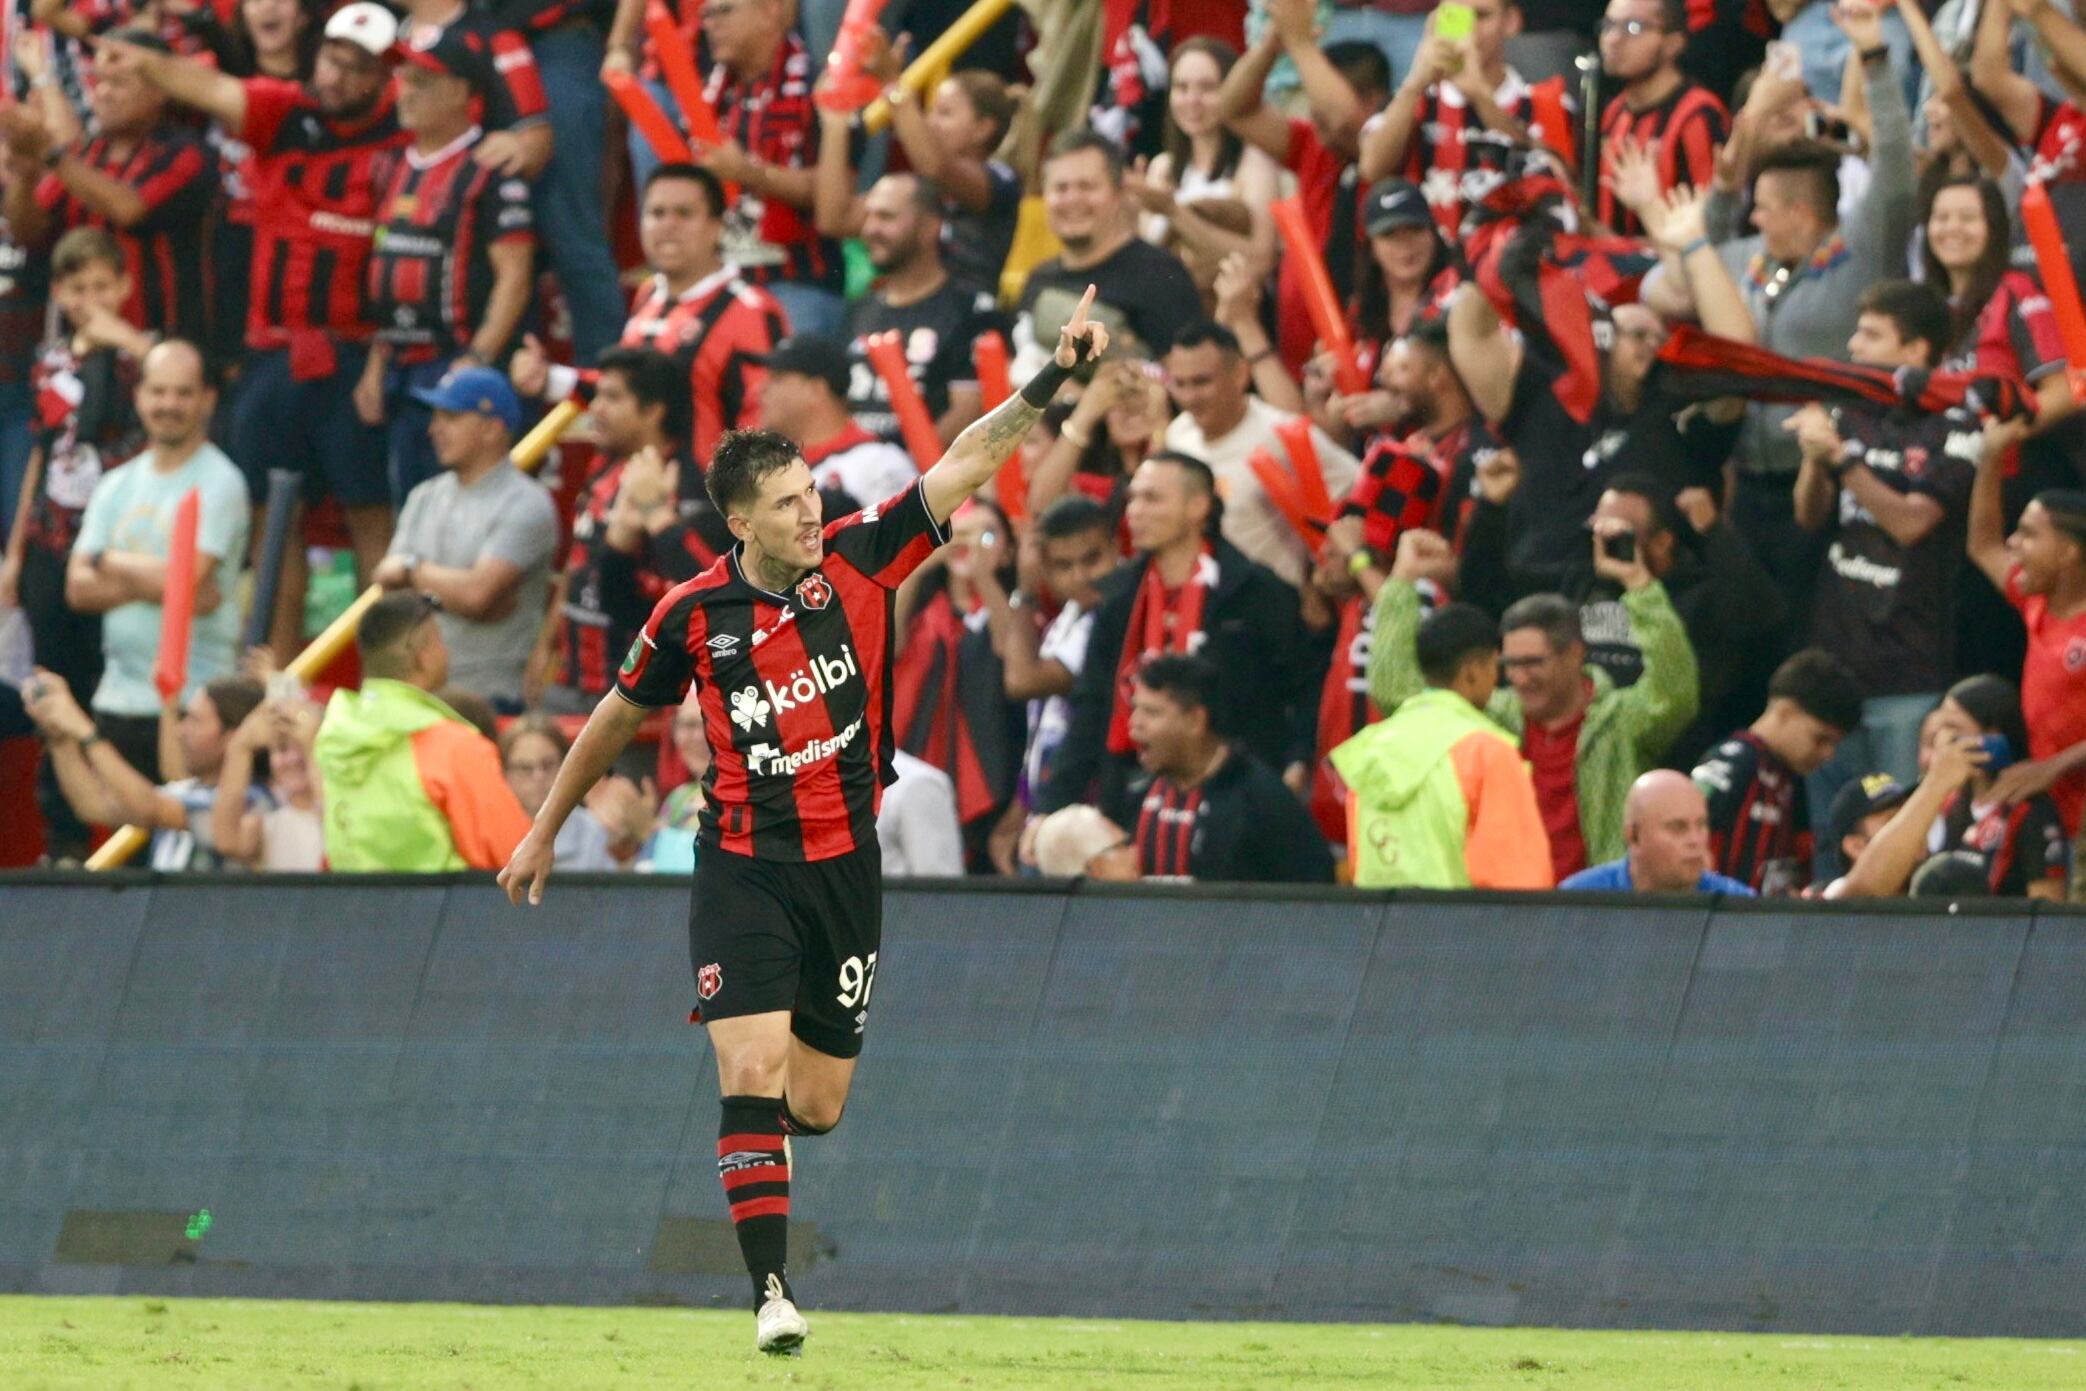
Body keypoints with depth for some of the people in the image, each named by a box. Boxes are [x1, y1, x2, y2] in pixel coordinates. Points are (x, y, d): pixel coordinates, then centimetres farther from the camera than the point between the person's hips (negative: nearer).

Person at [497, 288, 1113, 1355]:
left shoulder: (859, 561, -4)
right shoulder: (693, 616, -6)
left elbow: (967, 464, -11)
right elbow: (619, 715, 11)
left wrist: (1050, 379, -23)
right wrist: (545, 829, 18)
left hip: (845, 867, 2)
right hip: (742, 867, -2)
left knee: (816, 1107, 8)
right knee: (753, 1073, -17)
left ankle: (759, 1122, 46)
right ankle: (772, 1294, -16)